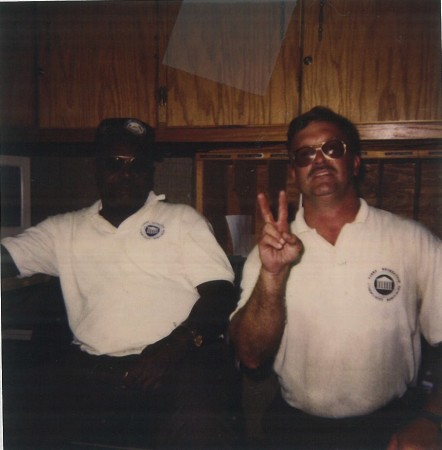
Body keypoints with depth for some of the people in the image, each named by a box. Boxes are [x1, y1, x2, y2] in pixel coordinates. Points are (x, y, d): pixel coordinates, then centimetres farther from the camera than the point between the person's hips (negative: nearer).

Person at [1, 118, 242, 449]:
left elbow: (220, 295, 0)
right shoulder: (65, 229, 18)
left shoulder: (183, 218, 10)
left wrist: (173, 346, -16)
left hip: (182, 362, -2)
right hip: (92, 368, 3)